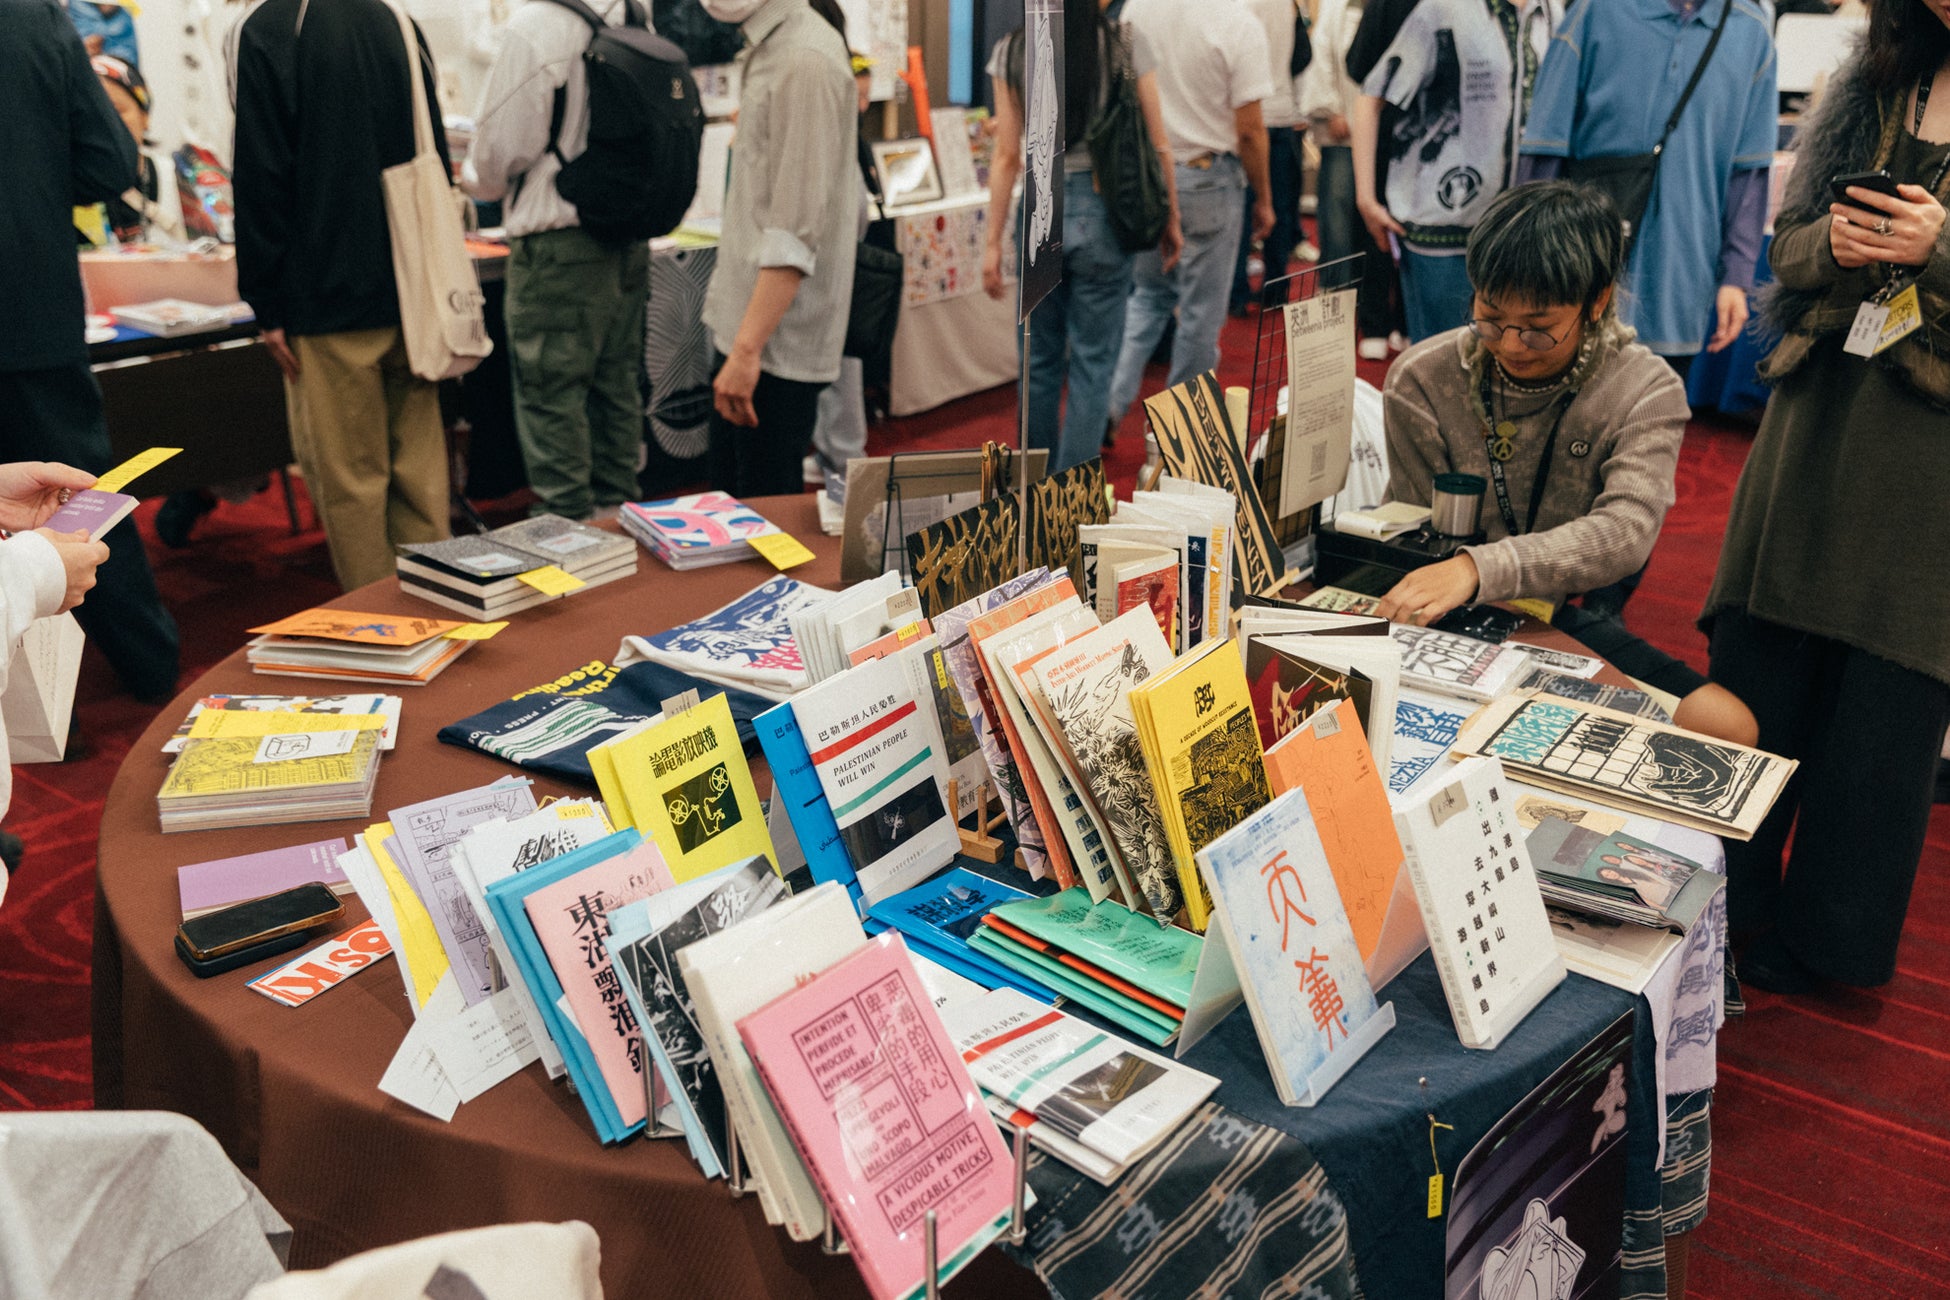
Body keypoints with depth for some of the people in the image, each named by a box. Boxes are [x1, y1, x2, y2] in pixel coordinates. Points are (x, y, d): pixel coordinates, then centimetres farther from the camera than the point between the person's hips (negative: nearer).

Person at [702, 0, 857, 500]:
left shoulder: (805, 64, -17)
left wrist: (747, 349, -26)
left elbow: (796, 231, -23)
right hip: (744, 326, 10)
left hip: (776, 342, -10)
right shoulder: (771, 50, 14)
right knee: (729, 503, 15)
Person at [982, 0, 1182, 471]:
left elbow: (1008, 157, -3)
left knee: (1040, 361, 15)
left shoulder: (1011, 53, -2)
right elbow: (1158, 146, -1)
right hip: (1105, 209, -1)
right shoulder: (1125, 46, -4)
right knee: (1093, 365, 5)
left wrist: (993, 242, 2)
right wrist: (1171, 220, 11)